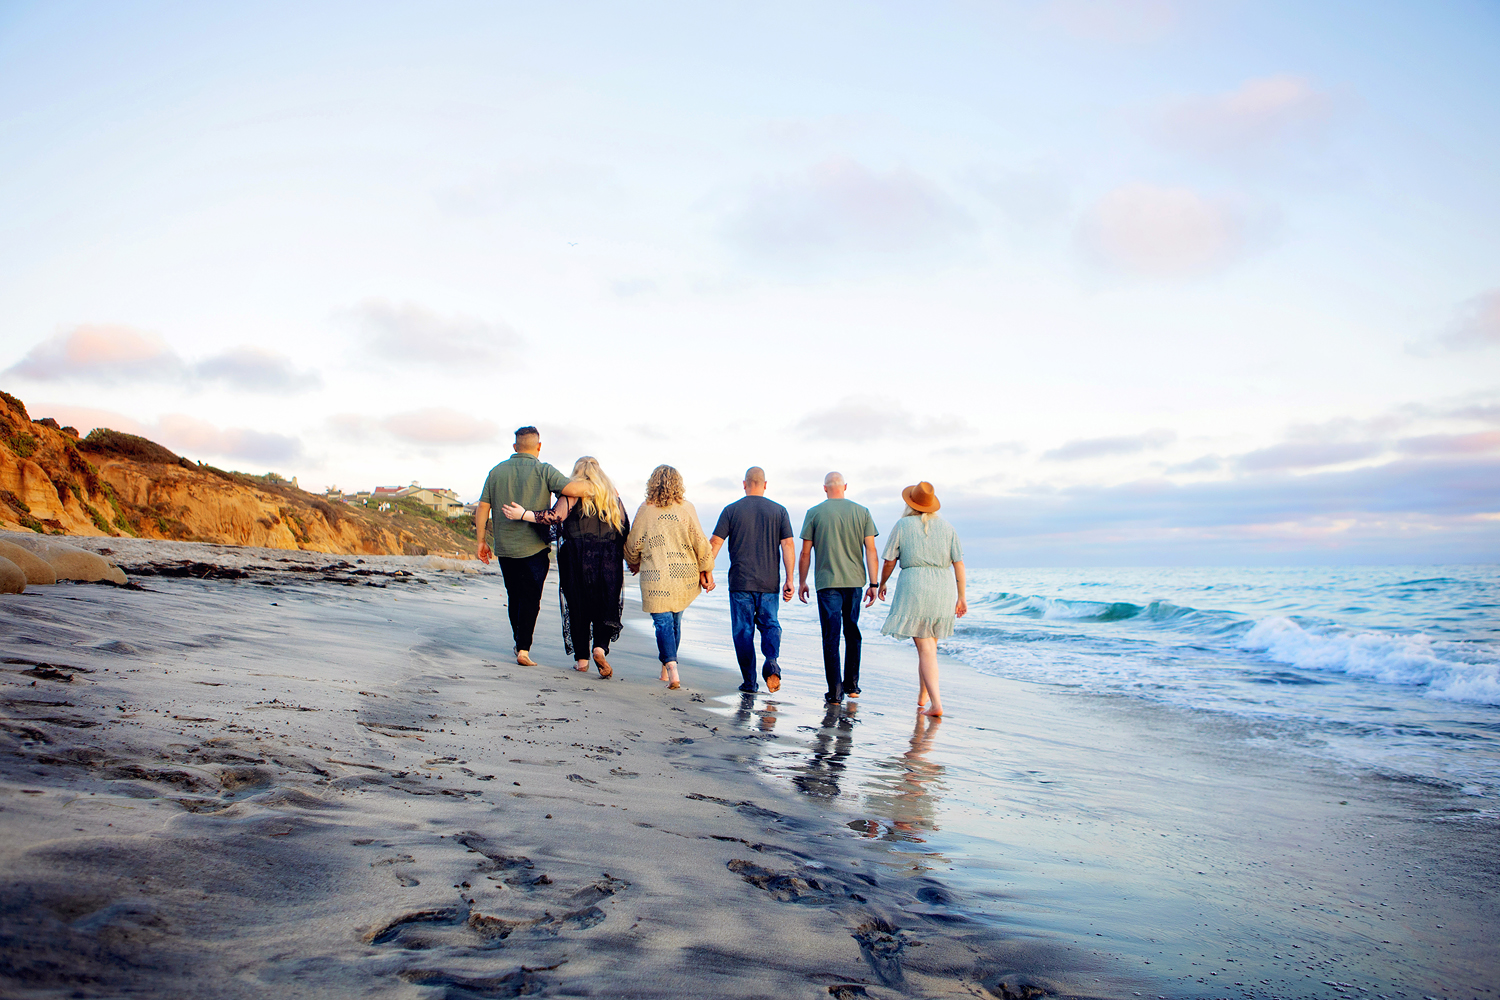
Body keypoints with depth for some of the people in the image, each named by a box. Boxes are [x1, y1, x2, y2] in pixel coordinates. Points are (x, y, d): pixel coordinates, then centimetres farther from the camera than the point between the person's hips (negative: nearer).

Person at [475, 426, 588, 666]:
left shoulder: (497, 471, 8)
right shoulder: (542, 470, -6)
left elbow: (483, 507, 7)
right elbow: (572, 489, -20)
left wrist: (481, 540, 13)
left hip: (504, 548, 5)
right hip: (533, 547, -4)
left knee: (514, 597, 17)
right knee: (530, 598, 1)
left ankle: (519, 643, 28)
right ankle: (523, 649, -4)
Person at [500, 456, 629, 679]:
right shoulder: (613, 496, 12)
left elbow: (556, 516, -16)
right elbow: (625, 528, 9)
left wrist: (523, 514, -13)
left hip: (577, 557, -2)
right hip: (608, 560, 3)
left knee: (577, 607, 6)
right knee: (605, 608, 8)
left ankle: (581, 659, 7)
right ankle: (600, 647, -14)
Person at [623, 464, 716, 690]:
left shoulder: (646, 510, -3)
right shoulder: (686, 508, -1)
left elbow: (633, 543, 4)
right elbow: (700, 541, -2)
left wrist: (634, 563, 24)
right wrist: (706, 570, 8)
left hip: (656, 578, -2)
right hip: (684, 576, 2)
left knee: (663, 622, -1)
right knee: (675, 620, 16)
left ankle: (671, 666, -20)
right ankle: (665, 669, 25)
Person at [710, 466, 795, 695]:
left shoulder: (732, 510, 0)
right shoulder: (779, 511, 3)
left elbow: (715, 543, -3)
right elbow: (787, 544, -3)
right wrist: (789, 580, -2)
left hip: (740, 582, -1)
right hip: (769, 582, 1)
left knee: (743, 631, 7)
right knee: (770, 624, 14)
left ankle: (750, 682, 8)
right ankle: (772, 663, -13)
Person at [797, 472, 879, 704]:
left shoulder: (814, 513, -1)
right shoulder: (862, 512, 4)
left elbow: (805, 553, -1)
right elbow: (871, 550, -1)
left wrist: (802, 582, 9)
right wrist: (873, 584, 1)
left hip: (827, 582, -2)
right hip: (855, 581, 3)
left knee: (831, 636, 0)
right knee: (852, 633, 17)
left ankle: (835, 691, -3)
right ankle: (852, 685, 23)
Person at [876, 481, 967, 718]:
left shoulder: (902, 525, 0)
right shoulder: (947, 527, 7)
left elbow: (889, 561, 3)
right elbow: (959, 564, 3)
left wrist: (882, 584, 20)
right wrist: (961, 597, 7)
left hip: (914, 587, -4)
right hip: (944, 588, 4)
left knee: (925, 648, -4)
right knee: (930, 643, 19)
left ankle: (936, 704, -12)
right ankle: (922, 696, 29)